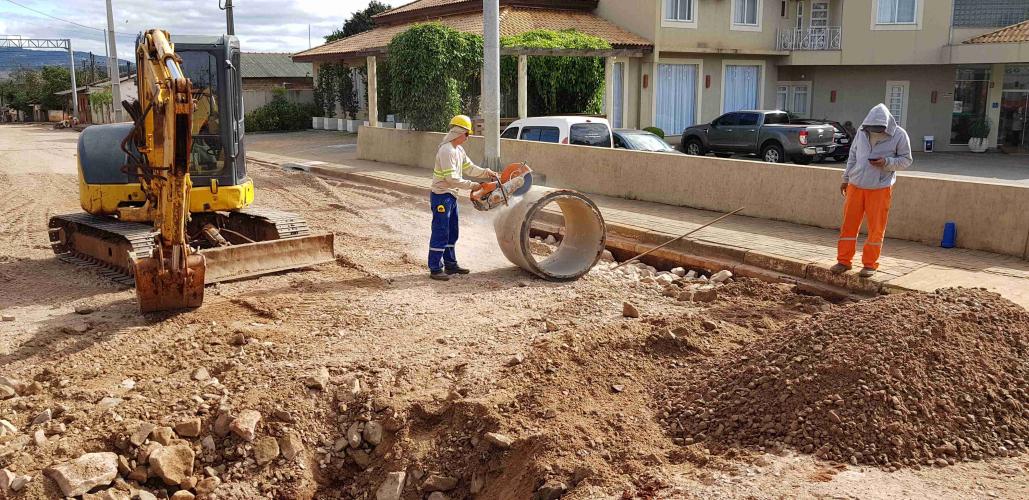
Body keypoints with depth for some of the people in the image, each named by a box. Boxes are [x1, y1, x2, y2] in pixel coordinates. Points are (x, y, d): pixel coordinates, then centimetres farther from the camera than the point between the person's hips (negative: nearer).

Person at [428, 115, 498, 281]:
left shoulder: (459, 149, 11)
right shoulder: (446, 151, -20)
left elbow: (469, 168, 17)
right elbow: (451, 178, -24)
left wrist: (486, 173, 4)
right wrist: (471, 185, -17)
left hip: (451, 196, 10)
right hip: (441, 196, -10)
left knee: (452, 233, 16)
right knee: (440, 233, -6)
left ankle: (450, 264, 26)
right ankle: (435, 269, -1)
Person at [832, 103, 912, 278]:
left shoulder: (899, 135, -7)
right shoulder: (862, 131, 2)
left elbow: (906, 160, -1)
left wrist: (887, 162, -19)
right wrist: (846, 179, 14)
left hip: (880, 188, -3)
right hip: (856, 185, 3)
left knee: (876, 228, 2)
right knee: (849, 224, 4)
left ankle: (870, 264, 13)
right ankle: (844, 261, 13)